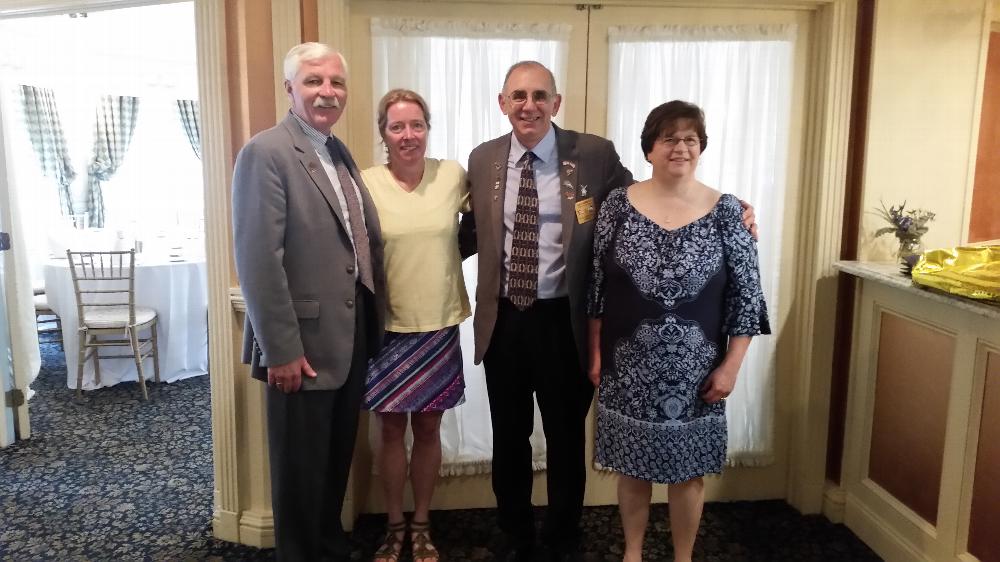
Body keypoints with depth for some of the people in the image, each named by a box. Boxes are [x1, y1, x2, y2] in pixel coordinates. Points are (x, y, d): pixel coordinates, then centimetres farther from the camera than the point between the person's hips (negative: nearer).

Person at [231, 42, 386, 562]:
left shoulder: (339, 153, 12)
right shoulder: (265, 152, -14)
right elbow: (258, 261, -20)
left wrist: (371, 325, 11)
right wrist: (282, 349, -21)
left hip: (351, 341, 8)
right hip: (303, 346, -8)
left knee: (336, 461, 21)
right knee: (301, 469, 9)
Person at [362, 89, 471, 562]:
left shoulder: (453, 175, -4)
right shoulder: (365, 184, -8)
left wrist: (451, 253, 1)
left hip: (440, 325, 1)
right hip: (388, 328, -1)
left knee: (428, 428, 13)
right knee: (392, 429, 11)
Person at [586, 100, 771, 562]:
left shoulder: (726, 211, -4)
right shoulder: (618, 205, -3)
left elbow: (745, 294, -2)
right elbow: (596, 286, 2)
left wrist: (730, 365, -5)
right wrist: (595, 353, 2)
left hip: (695, 368, 0)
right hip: (629, 365, 1)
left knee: (688, 470, 13)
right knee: (632, 467, 14)